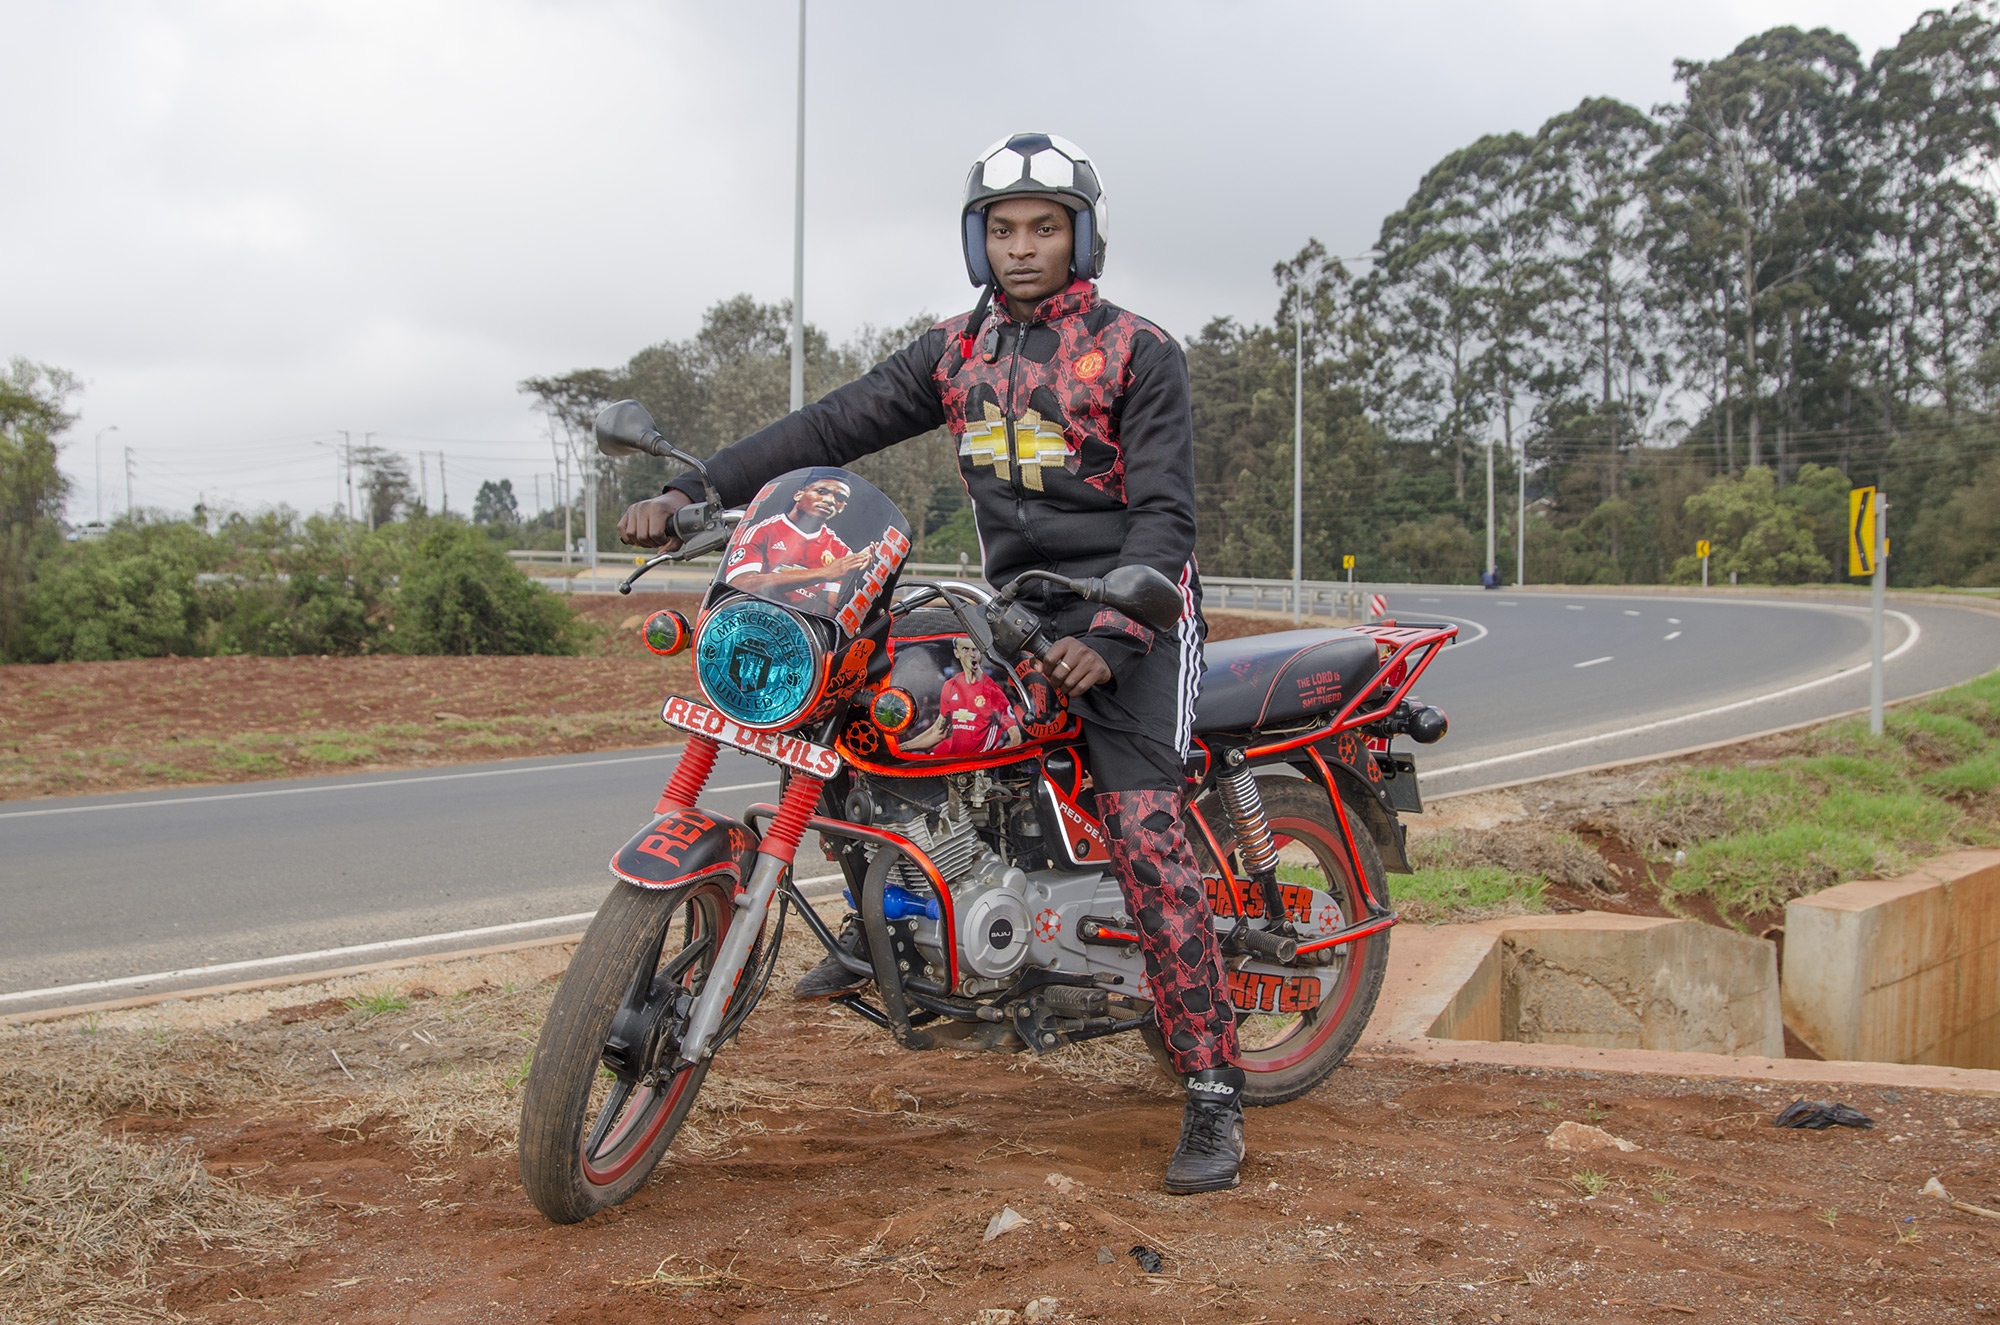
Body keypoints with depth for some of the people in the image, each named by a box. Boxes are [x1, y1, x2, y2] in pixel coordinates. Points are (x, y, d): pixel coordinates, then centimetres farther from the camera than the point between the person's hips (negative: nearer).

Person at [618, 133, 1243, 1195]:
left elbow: (1164, 512, -11)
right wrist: (693, 489, -6)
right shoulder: (956, 351, 10)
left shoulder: (1138, 353, -5)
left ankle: (1213, 1088, -16)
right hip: (1014, 609, 6)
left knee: (1144, 836, -19)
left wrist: (1108, 636, -26)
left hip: (1130, 610, -6)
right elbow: (834, 425, 4)